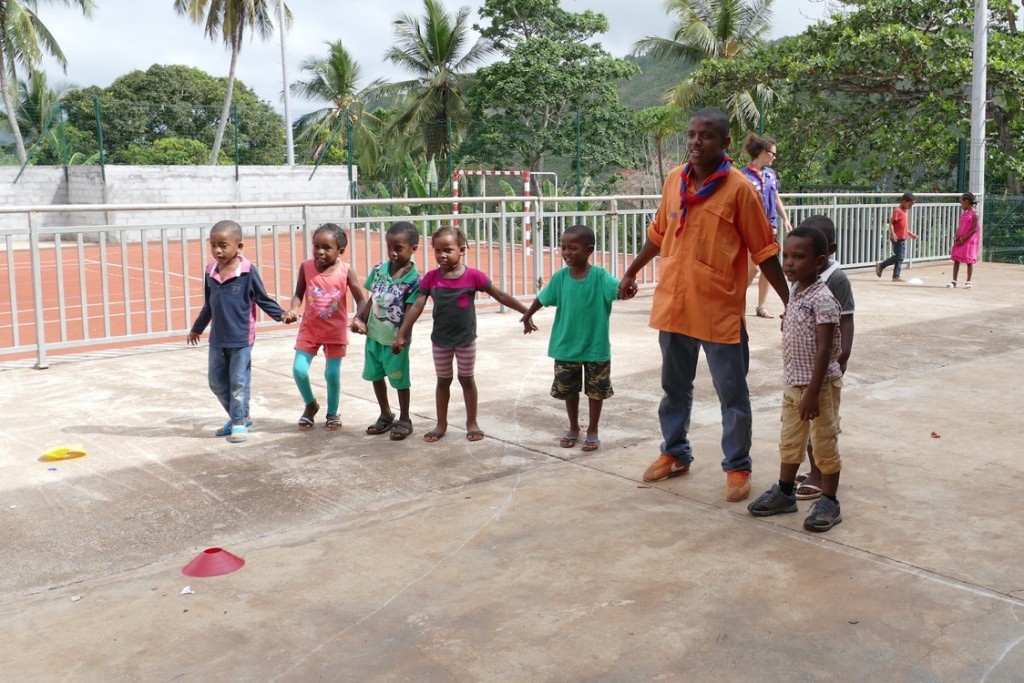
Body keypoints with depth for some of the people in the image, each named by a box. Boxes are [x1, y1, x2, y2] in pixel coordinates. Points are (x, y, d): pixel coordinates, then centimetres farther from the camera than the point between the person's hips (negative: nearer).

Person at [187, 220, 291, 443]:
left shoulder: (247, 271, -12)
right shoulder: (210, 272, 3)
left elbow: (263, 299, -4)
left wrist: (281, 315, -17)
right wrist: (196, 329, 25)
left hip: (241, 337, -6)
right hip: (217, 338, 6)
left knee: (239, 381, 1)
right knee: (216, 381, 12)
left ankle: (239, 422, 14)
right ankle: (240, 416, 27)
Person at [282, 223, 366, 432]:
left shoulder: (346, 271, -14)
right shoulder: (306, 267, -9)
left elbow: (360, 300, -10)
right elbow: (298, 294, 0)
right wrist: (292, 310, -20)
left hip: (336, 331, -2)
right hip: (309, 329, 2)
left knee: (332, 374, 3)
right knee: (299, 370, -5)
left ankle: (332, 414, 27)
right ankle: (311, 405, 24)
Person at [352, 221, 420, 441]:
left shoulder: (413, 280, -17)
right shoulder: (379, 269, -3)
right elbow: (371, 300, 5)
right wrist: (359, 319, -5)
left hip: (395, 340, -5)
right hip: (373, 335, 5)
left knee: (399, 380, 9)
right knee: (375, 376, 18)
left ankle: (404, 420, 27)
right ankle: (385, 415, 37)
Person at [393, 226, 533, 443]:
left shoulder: (473, 276, -14)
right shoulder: (431, 278, -8)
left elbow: (500, 296, -8)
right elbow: (417, 307, -8)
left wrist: (526, 312, -7)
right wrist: (400, 335, -10)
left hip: (466, 338, -2)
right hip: (440, 340, 2)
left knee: (466, 379, 12)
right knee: (443, 381, 14)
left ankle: (472, 422, 26)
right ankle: (441, 424, 26)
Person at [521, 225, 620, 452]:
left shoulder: (600, 276, -15)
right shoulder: (560, 277, -5)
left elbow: (620, 289, -31)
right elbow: (543, 298, 11)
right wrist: (527, 316, 24)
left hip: (596, 347, -3)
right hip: (566, 347, 3)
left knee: (596, 391, 11)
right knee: (568, 390, 15)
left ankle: (593, 430, 29)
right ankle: (574, 428, 35)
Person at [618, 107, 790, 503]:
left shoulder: (739, 189, -11)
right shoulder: (674, 180, 4)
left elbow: (764, 252, -7)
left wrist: (789, 303, -8)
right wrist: (631, 273, 25)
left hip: (720, 311, -5)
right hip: (672, 305, 5)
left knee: (732, 395, 6)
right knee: (674, 388, 18)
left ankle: (737, 467, 21)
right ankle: (674, 454, 35)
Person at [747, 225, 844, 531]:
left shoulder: (822, 299, -19)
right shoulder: (795, 294, 7)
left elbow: (825, 349, -21)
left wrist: (813, 392, -23)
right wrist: (795, 384, 18)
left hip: (819, 385, -8)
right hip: (793, 383, 8)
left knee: (824, 442, 4)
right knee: (789, 440, 17)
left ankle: (829, 502, 15)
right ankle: (785, 492, 31)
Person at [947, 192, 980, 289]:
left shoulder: (974, 214, -10)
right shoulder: (963, 214, 12)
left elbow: (975, 229, -15)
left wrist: (963, 238, -18)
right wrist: (956, 237, -4)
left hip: (969, 240, -7)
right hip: (960, 240, 7)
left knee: (969, 261, 0)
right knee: (956, 259, 4)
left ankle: (968, 282, 7)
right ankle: (954, 281, 9)